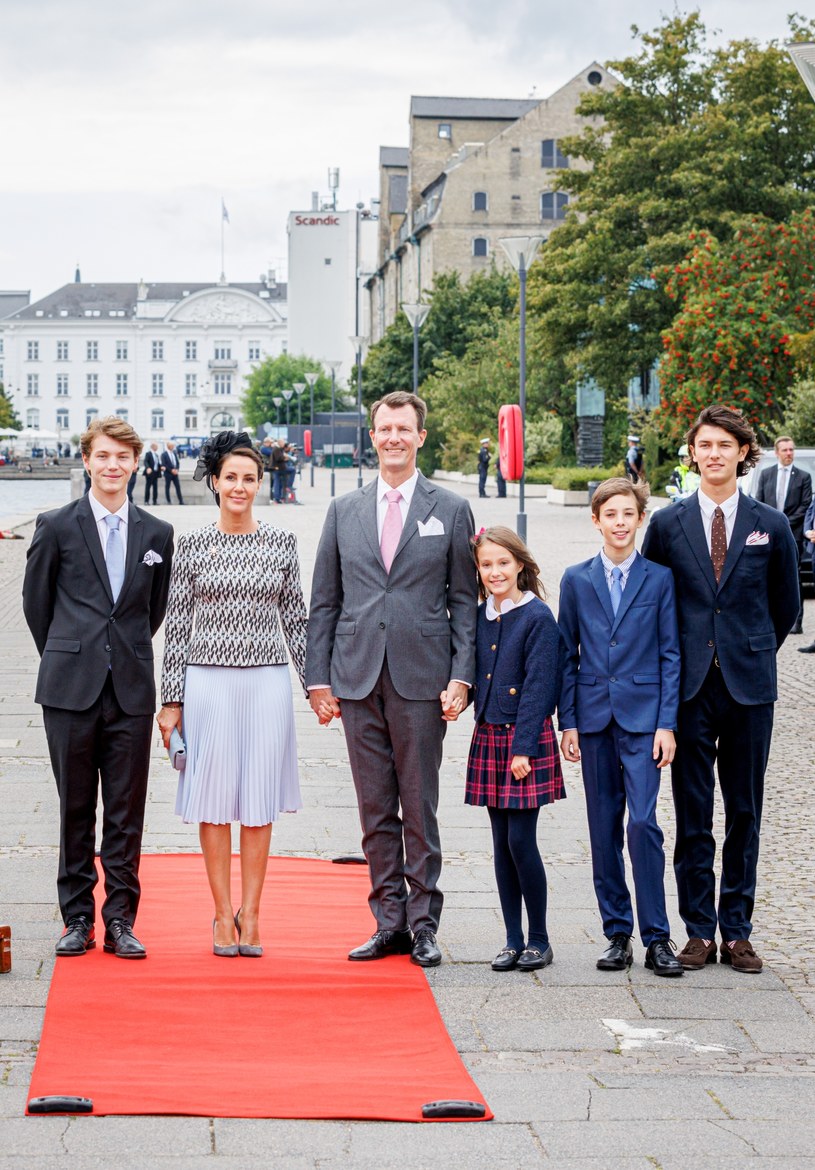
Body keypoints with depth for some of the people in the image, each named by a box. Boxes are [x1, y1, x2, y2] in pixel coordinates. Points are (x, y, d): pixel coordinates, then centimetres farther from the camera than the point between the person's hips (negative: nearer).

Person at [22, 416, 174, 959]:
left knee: (127, 813, 3)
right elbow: (36, 602, 10)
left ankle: (120, 920, 11)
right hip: (71, 689, -1)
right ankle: (78, 918, 13)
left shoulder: (157, 534, 8)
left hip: (132, 690, 1)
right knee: (76, 808, 5)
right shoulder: (56, 526, 1)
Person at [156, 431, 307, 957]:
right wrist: (172, 700, 0)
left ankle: (250, 913, 12)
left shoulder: (282, 542, 5)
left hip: (267, 682, 1)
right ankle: (224, 914, 10)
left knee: (260, 798, 4)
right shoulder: (194, 544, 2)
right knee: (215, 797, 2)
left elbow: (296, 618, 9)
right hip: (209, 681, -1)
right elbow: (178, 625, 3)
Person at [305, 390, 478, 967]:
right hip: (358, 680, 3)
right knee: (375, 811, 7)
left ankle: (423, 925, 9)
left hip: (421, 680, -3)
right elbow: (324, 602, 11)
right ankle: (389, 924, 14)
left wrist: (461, 678, -6)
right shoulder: (344, 511, 11)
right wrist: (319, 678, 4)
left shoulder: (451, 510, 4)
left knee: (420, 809, 1)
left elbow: (465, 601, 3)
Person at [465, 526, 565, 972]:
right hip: (488, 736, 6)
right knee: (501, 843, 7)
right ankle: (513, 940, 14)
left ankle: (539, 939, 6)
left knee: (521, 840, -6)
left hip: (525, 739, -6)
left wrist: (523, 747, -16)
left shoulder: (537, 617, -9)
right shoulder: (479, 618, 8)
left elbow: (538, 685, -13)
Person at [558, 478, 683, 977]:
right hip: (594, 717, 2)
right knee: (604, 828, 5)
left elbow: (670, 655, 1)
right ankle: (618, 932, 14)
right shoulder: (577, 580, 8)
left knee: (643, 822, -12)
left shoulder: (660, 579, 2)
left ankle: (657, 936, -5)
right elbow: (568, 655, 9)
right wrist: (568, 721, 2)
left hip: (643, 716, -2)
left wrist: (667, 724, -5)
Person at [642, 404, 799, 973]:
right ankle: (700, 931, 10)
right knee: (693, 814, 3)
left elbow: (786, 605, 13)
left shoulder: (771, 526, 3)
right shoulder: (668, 523, 3)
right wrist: (674, 661, 8)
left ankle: (737, 932, 13)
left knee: (745, 813, 5)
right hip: (689, 685, 0)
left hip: (749, 685, 0)